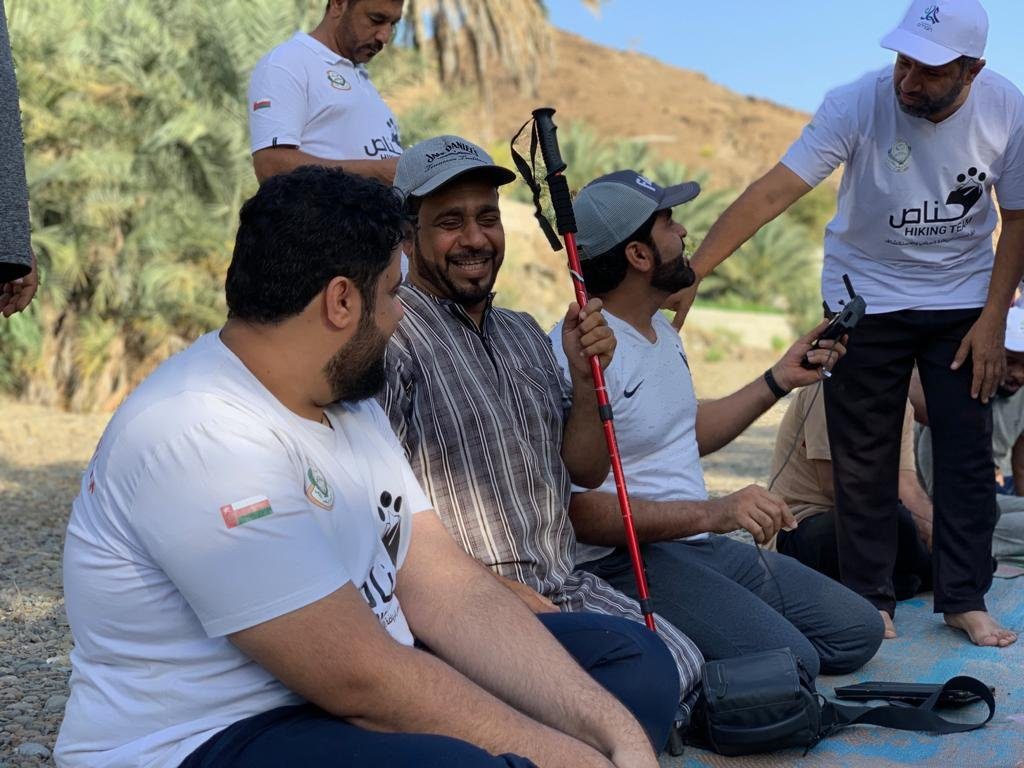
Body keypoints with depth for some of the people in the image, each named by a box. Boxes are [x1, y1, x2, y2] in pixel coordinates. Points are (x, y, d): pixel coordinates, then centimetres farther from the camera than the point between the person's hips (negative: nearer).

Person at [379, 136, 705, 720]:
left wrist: (586, 375, -1)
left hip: (566, 586, 8)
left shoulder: (523, 334, 17)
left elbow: (586, 470, 16)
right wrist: (500, 589, -17)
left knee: (684, 669, -12)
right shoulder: (391, 338, -11)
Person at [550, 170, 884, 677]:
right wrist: (713, 513, -29)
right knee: (789, 664, -25)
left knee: (858, 629, 4)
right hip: (624, 560, -10)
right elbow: (578, 510, -25)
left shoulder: (660, 329, 14)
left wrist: (780, 379, 21)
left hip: (702, 543, 10)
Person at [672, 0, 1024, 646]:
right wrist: (690, 270, -40)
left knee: (968, 454, 2)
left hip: (962, 300, 2)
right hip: (866, 296, -2)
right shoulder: (857, 105, -24)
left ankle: (965, 600, 15)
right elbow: (772, 192, -30)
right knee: (864, 461, 2)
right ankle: (871, 602, 15)